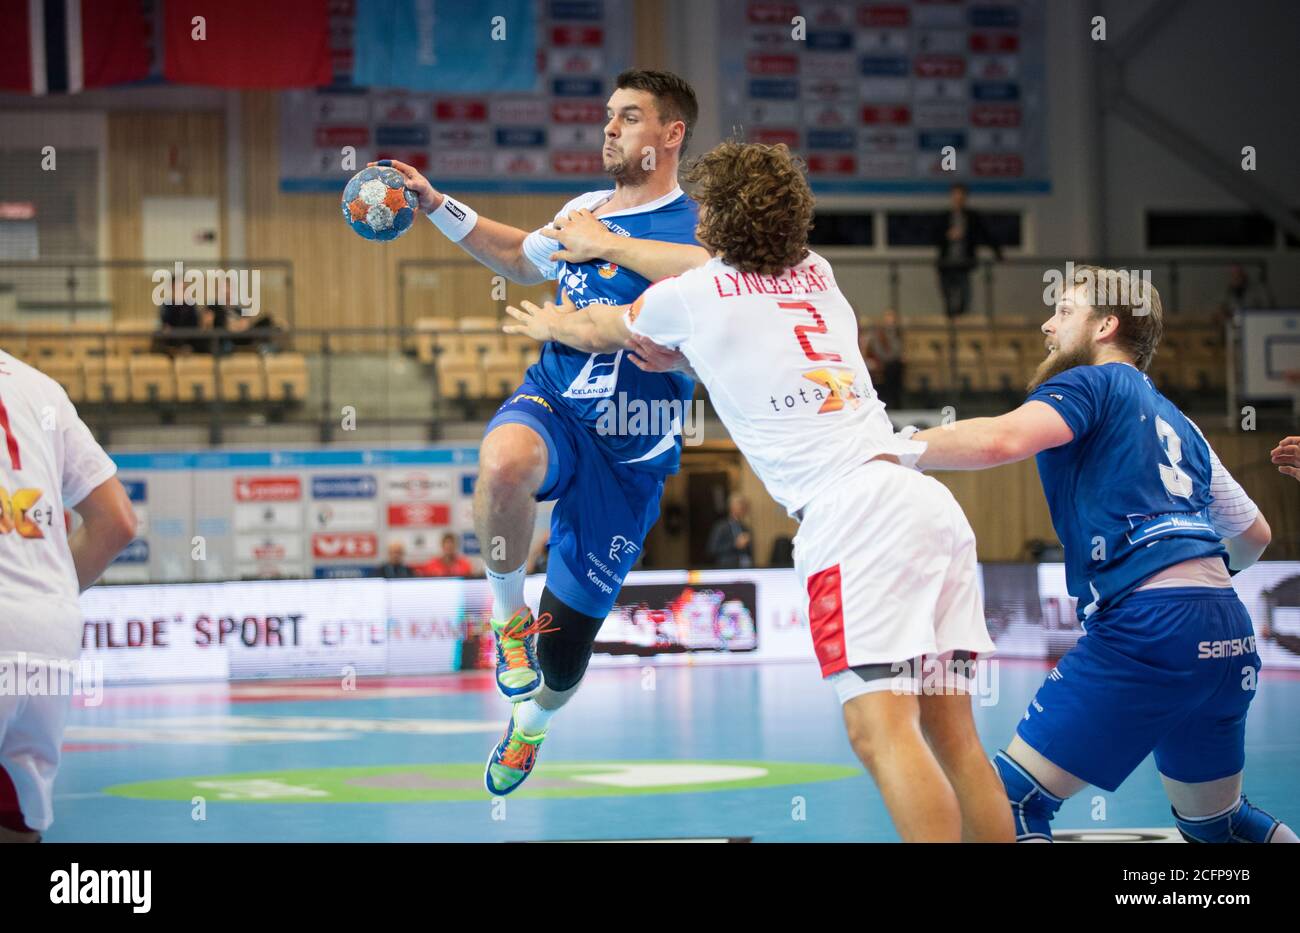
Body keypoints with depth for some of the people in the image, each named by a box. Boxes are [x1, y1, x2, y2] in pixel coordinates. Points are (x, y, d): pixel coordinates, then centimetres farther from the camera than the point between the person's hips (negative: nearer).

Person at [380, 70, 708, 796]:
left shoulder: (696, 225, -9)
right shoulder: (585, 211, 10)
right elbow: (520, 259, 32)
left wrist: (606, 244, -27)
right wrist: (437, 206, 26)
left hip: (628, 454, -3)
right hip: (550, 405, 3)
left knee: (563, 648, 4)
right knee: (504, 462, -39)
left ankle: (534, 722, 43)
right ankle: (509, 611, -12)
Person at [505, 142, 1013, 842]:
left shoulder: (688, 296, 9)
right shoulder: (818, 274, 25)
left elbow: (601, 331, 34)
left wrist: (547, 325, 56)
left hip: (854, 509, -7)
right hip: (932, 502, 7)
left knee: (880, 731, -17)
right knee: (952, 736, 6)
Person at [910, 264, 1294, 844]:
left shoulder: (1093, 383, 3)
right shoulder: (1177, 423, 25)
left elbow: (999, 439, -17)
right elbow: (1253, 535, 33)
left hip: (1149, 623, -8)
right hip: (1229, 633, 9)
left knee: (1013, 798, -6)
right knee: (1213, 821, 25)